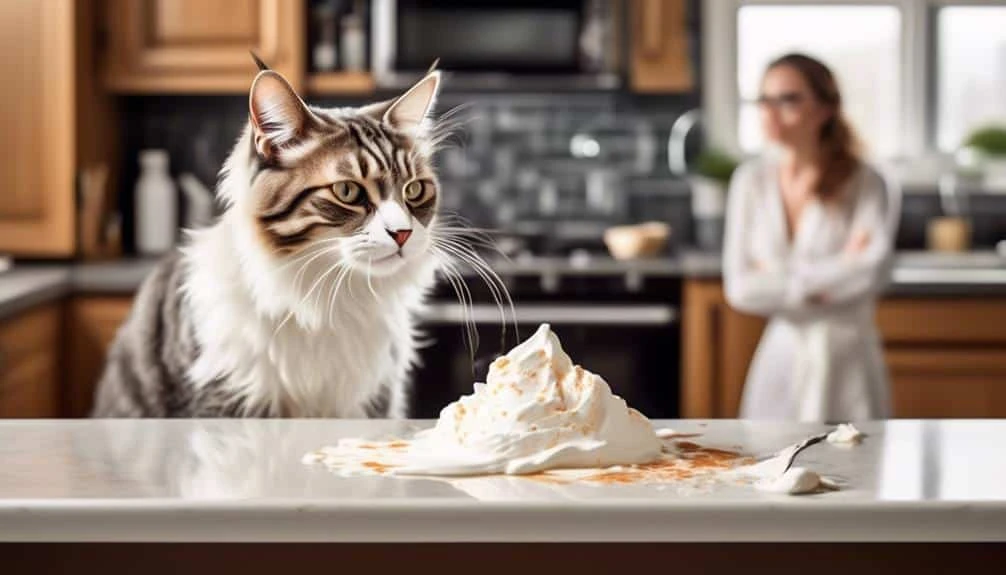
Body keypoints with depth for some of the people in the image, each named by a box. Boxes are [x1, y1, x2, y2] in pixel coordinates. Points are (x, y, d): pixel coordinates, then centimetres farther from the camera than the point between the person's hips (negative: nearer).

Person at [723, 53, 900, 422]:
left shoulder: (865, 184, -8)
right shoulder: (751, 181, 1)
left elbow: (873, 272, -22)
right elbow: (740, 288, -4)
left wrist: (783, 278, -13)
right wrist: (825, 280, -11)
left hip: (847, 360, -2)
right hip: (782, 356, 3)